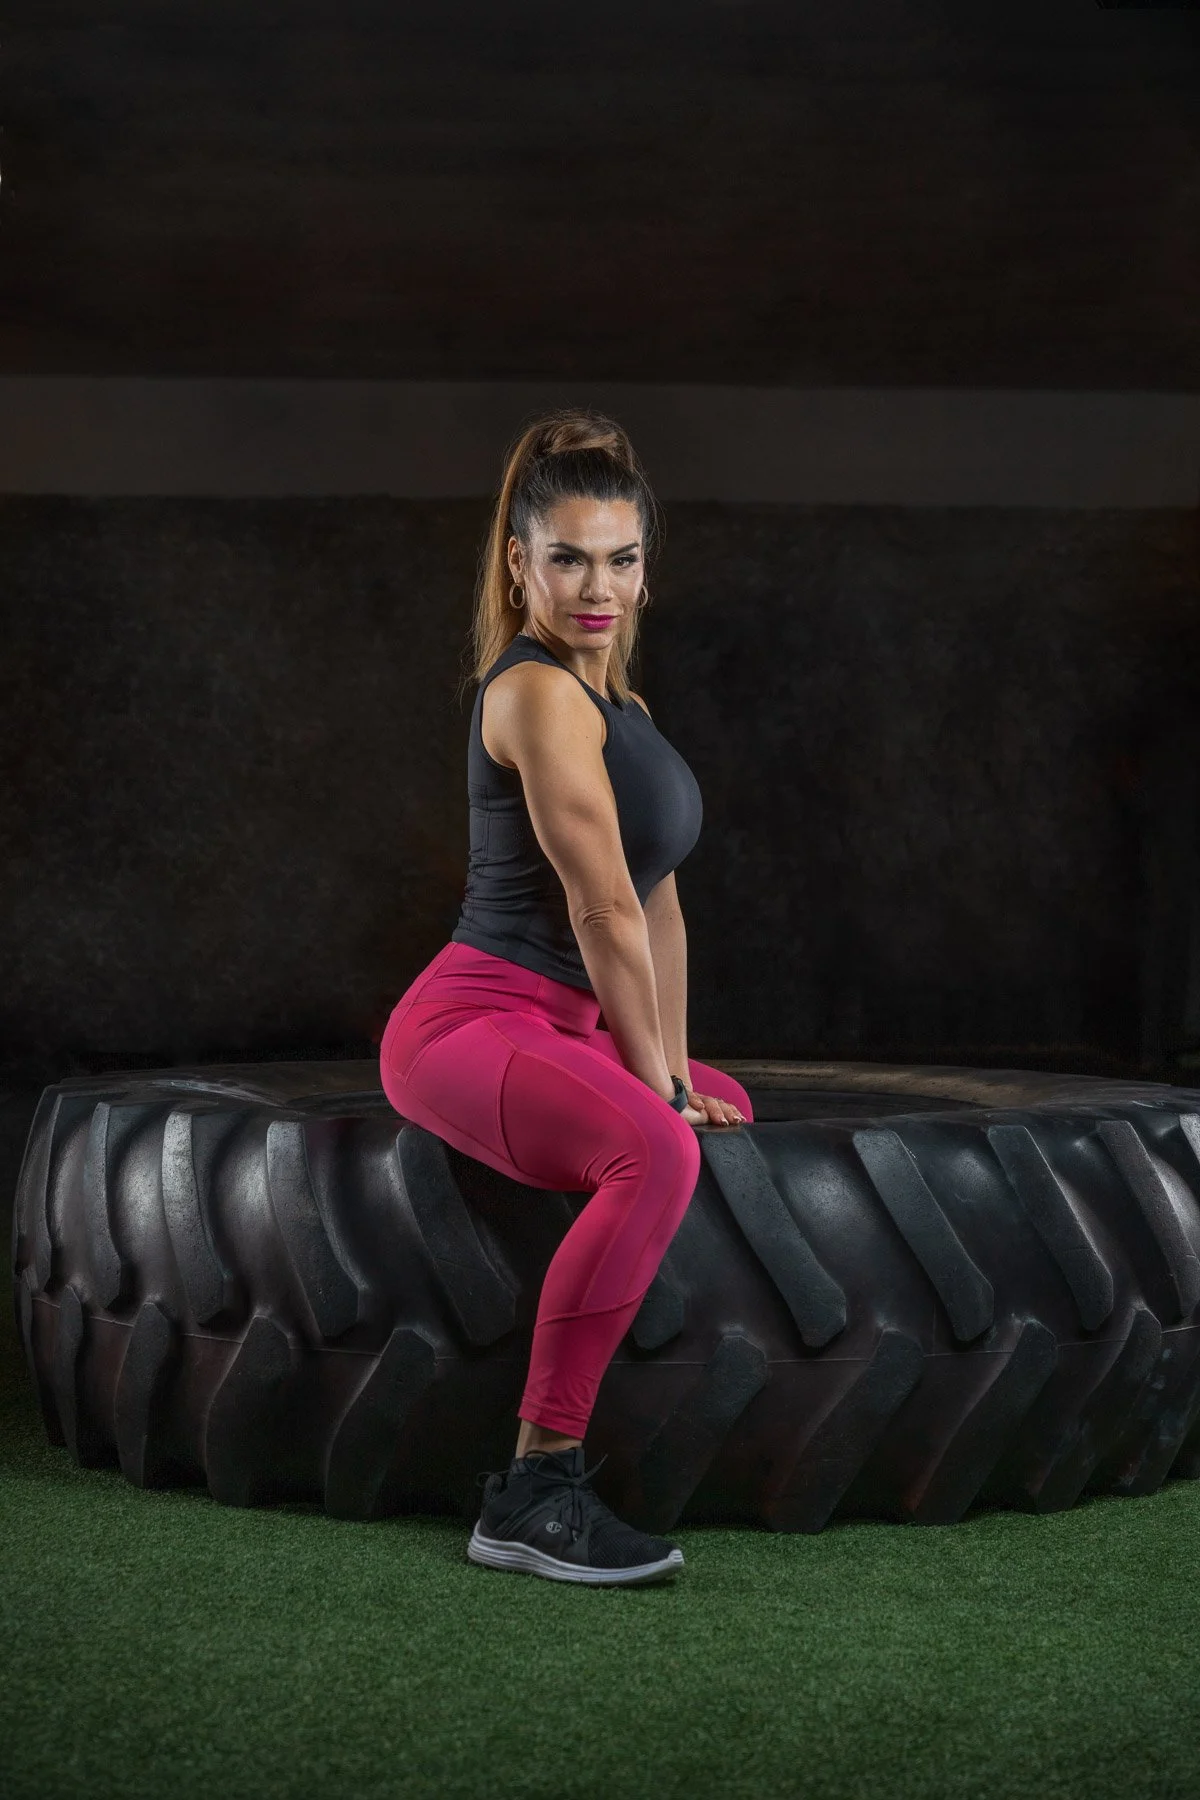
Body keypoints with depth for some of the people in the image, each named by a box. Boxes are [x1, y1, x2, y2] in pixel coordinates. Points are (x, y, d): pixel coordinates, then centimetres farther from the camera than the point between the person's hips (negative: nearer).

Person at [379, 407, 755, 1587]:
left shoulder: (607, 692, 16)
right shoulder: (538, 692, -14)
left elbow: (657, 902, 16)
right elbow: (603, 912, -16)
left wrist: (676, 1070, 12)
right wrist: (656, 1083, -11)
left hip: (561, 1031, 11)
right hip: (471, 1024, -11)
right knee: (655, 1152, -37)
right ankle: (534, 1491, -34)